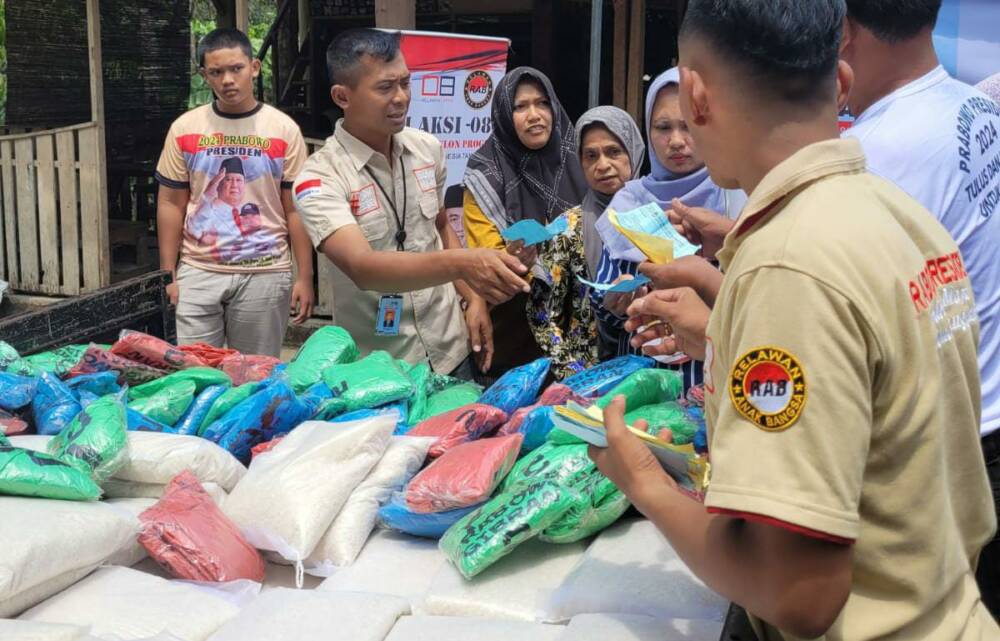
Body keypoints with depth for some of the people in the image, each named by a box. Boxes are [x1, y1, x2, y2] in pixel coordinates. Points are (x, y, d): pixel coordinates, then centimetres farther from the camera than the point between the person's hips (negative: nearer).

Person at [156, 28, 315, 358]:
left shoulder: (284, 129, 0)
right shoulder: (184, 128, 3)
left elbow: (295, 210, 1)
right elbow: (171, 205, 7)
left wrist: (304, 278, -3)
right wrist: (168, 276, 2)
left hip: (265, 274, -1)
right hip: (197, 272, 1)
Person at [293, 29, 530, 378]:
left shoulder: (428, 149, 0)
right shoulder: (319, 179, -18)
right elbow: (363, 268, -32)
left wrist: (473, 298, 3)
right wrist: (461, 263, -44)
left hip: (450, 350, 5)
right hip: (377, 370, -5)